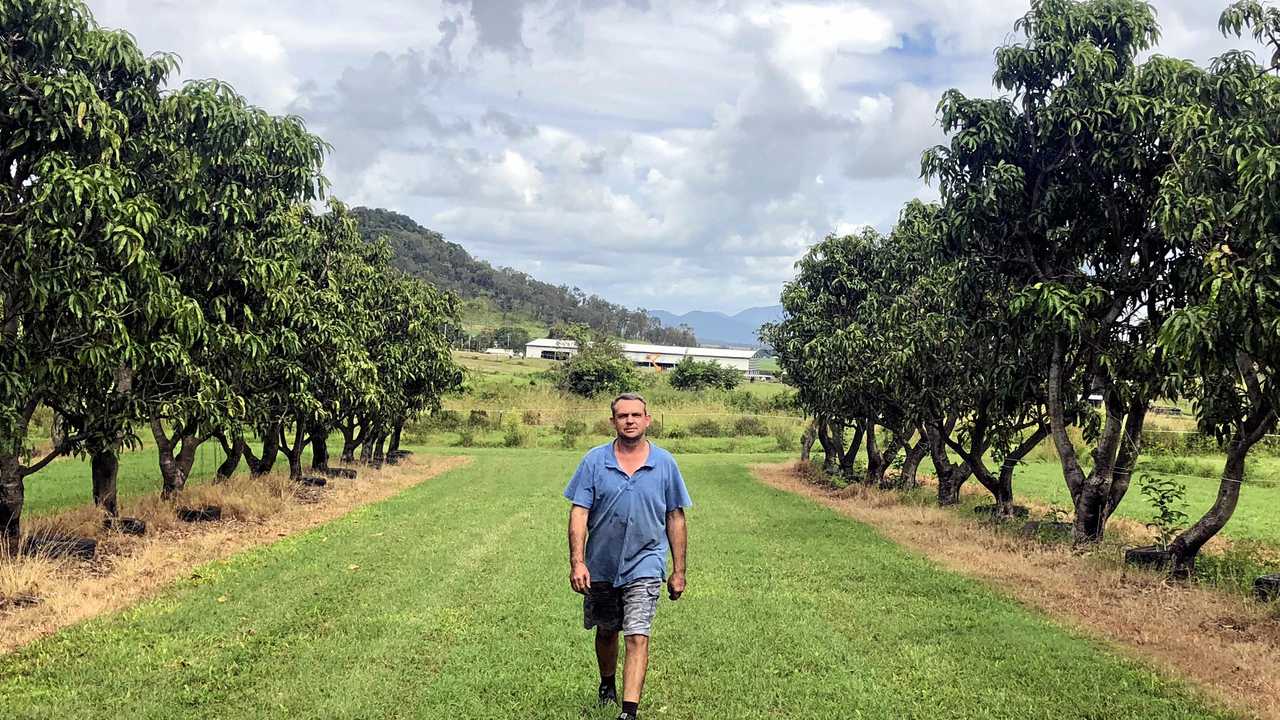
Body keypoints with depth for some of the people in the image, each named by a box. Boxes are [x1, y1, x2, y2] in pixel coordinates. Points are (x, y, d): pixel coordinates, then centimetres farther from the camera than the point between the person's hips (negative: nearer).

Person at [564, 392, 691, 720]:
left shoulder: (665, 463, -3)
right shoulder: (595, 460, -5)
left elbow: (675, 519, 3)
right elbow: (579, 513, -8)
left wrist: (678, 571, 3)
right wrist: (577, 562, -17)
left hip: (644, 567, -2)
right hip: (600, 567, 2)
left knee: (637, 637, -13)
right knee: (606, 632, 20)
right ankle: (607, 685, 46)